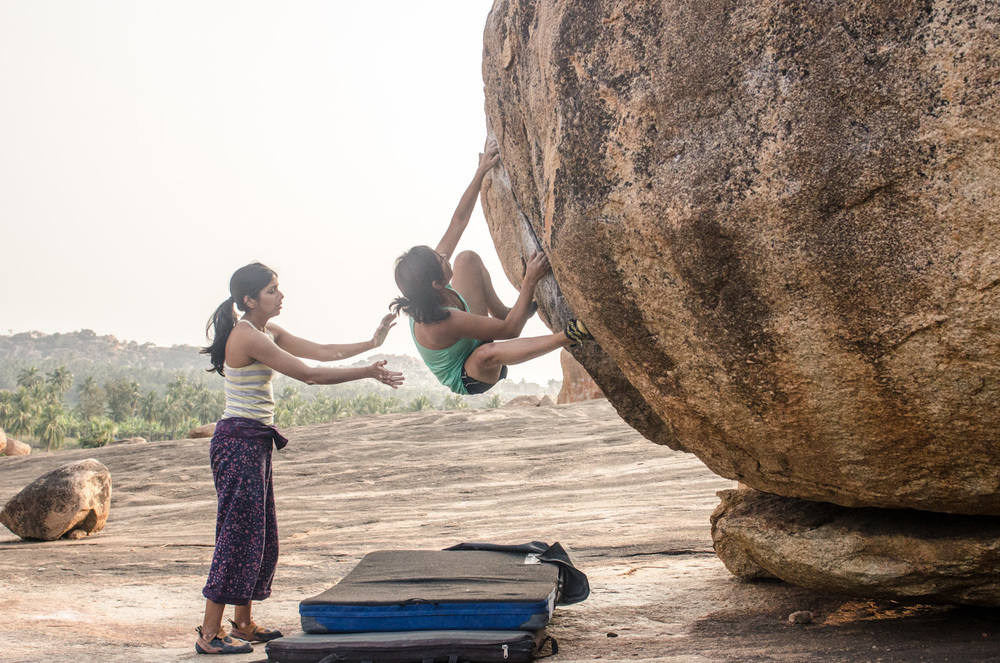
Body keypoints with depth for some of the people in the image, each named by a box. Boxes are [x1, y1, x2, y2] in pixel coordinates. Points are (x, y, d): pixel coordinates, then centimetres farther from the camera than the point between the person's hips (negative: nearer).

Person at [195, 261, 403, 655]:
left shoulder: (268, 333, 14)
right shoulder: (248, 337, -17)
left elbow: (322, 352, 13)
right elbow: (309, 374, -19)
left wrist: (372, 343, 5)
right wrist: (368, 372, -15)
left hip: (255, 442, 10)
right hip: (239, 441, -10)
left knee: (260, 536, 14)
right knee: (238, 533, -8)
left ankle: (243, 624, 23)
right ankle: (210, 633, -2)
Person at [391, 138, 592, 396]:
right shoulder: (443, 323, -42)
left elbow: (458, 222, -11)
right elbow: (510, 330, -34)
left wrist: (482, 171, -13)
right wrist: (530, 281, -37)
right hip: (469, 379, -9)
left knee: (467, 258, 0)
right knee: (488, 353, -50)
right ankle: (570, 335, -48)